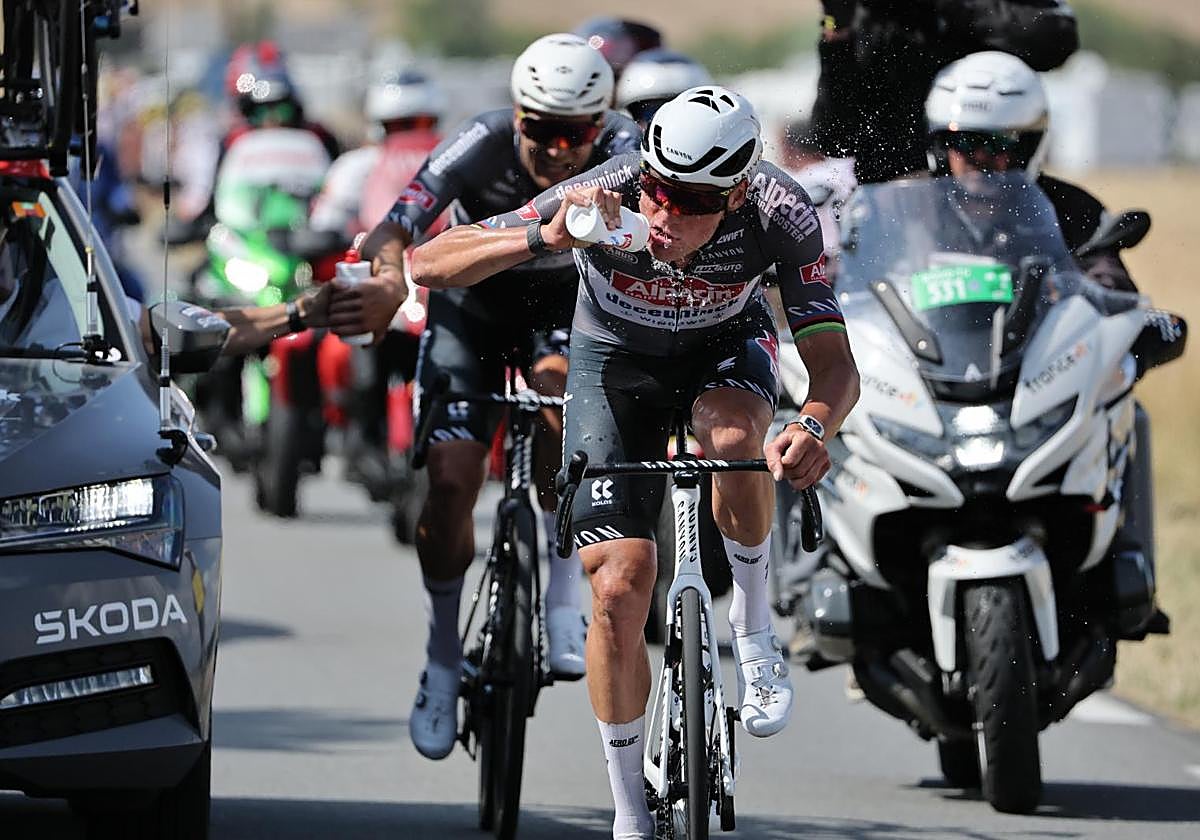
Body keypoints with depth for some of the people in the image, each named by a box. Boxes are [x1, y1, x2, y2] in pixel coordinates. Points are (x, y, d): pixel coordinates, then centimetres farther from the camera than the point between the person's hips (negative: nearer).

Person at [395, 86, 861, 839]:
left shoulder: (780, 213, -33)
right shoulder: (604, 201, -35)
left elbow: (835, 360, -31)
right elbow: (428, 264, -35)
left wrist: (814, 427, -54)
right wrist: (542, 238, -52)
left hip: (724, 342, 0)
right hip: (615, 357, 0)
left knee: (733, 432, -37)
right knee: (621, 586, -12)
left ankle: (754, 629, -12)